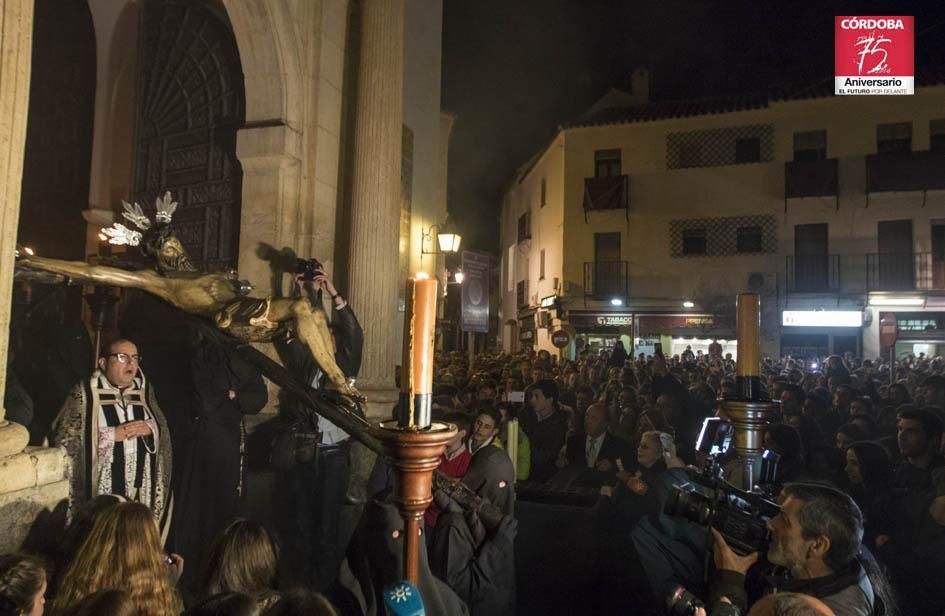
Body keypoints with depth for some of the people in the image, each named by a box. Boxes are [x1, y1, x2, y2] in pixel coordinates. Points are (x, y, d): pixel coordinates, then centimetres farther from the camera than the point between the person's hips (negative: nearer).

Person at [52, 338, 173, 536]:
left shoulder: (145, 390, 11)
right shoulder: (84, 392, 0)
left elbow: (164, 430, 12)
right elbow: (63, 438, -7)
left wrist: (149, 427, -9)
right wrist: (113, 434, -13)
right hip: (101, 485, -3)